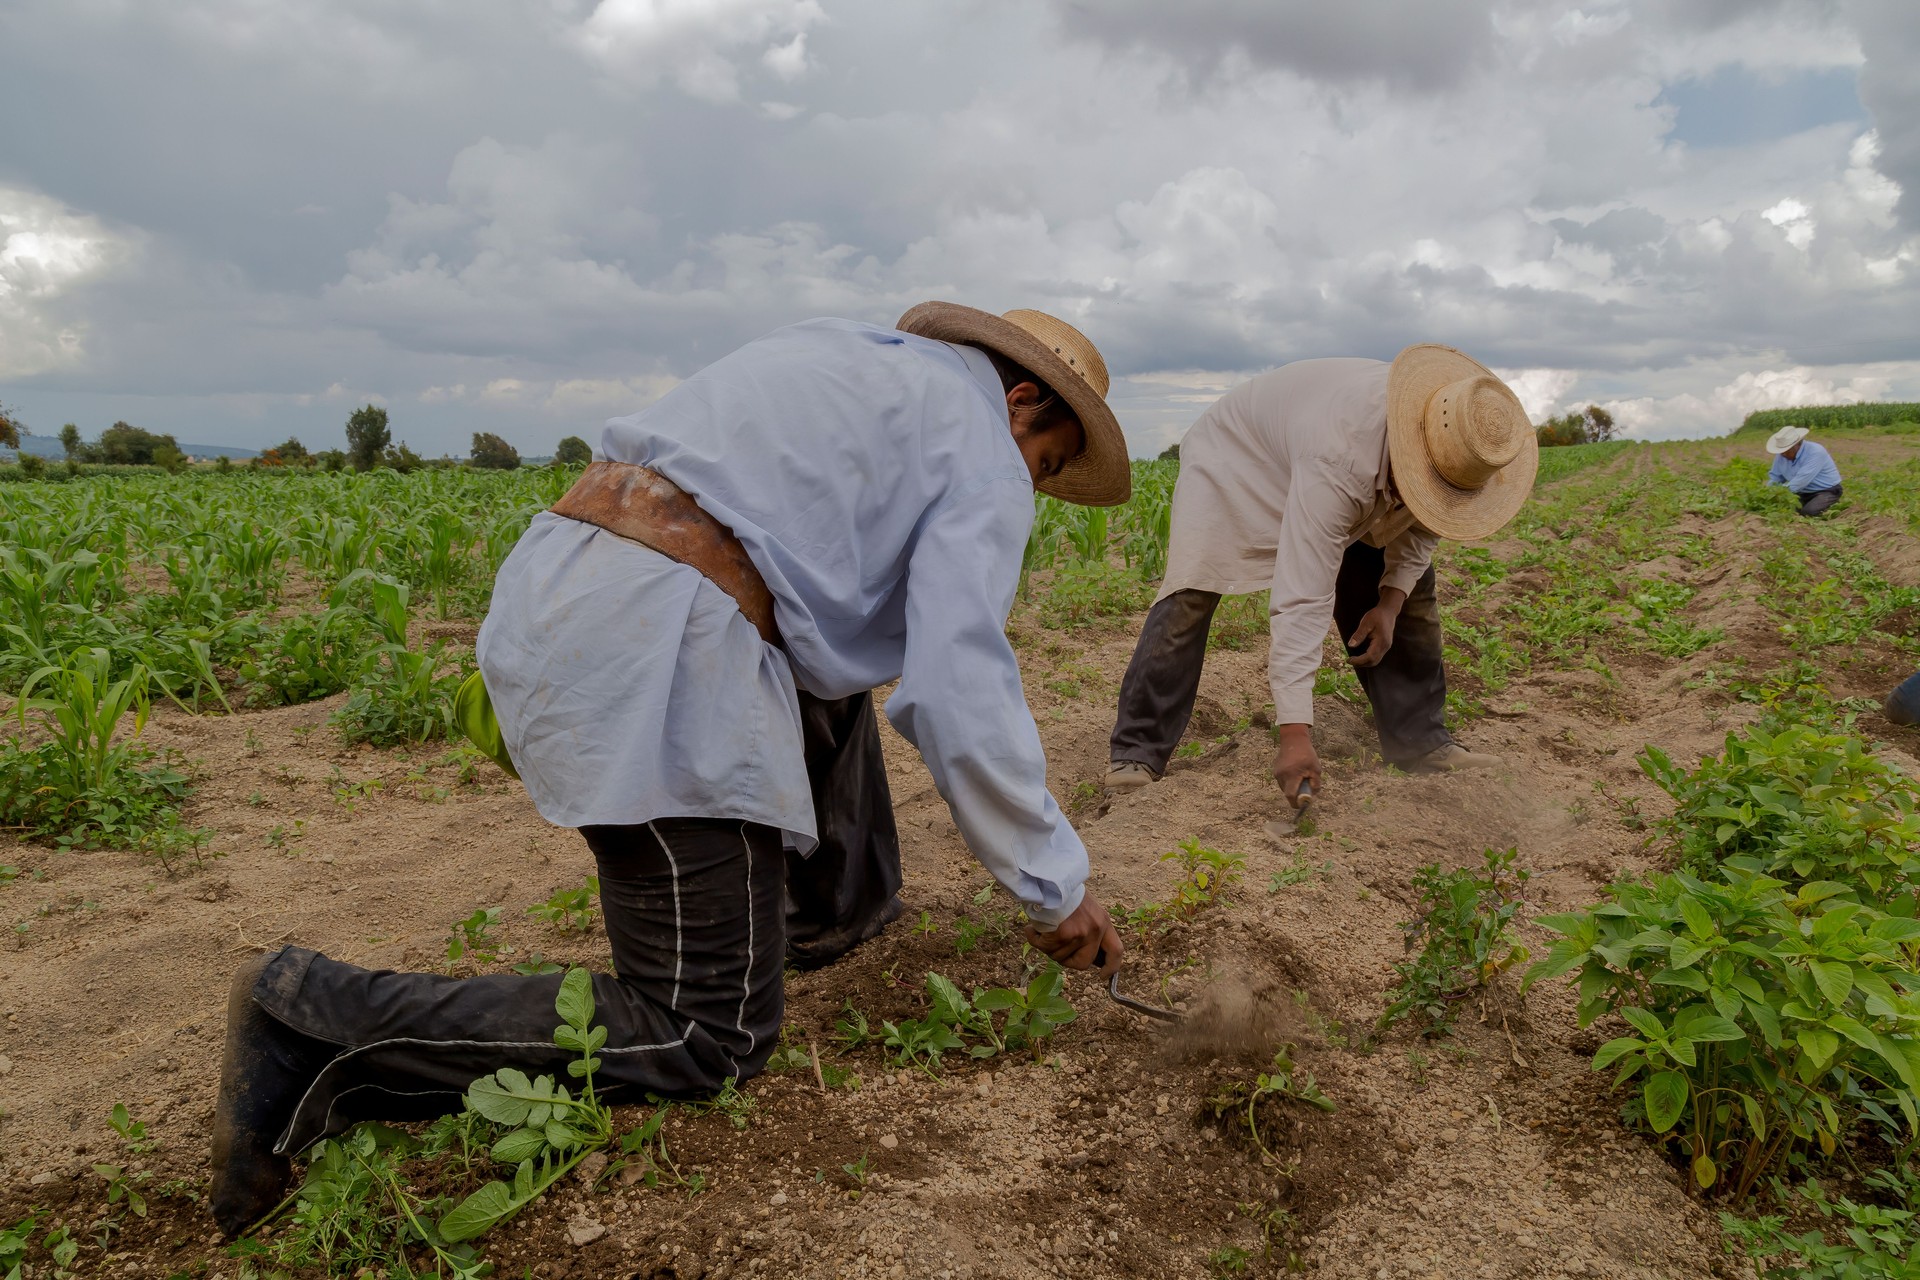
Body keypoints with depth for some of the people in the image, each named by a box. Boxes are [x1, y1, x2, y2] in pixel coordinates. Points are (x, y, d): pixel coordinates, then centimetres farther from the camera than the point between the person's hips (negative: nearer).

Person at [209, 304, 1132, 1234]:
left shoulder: (841, 353, 27)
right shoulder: (981, 455, 3)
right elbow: (961, 695, -8)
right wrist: (1055, 888, 2)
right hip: (654, 655, -10)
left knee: (829, 678, 32)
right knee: (708, 1038, 0)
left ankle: (830, 912, 40)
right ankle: (320, 1028, -4)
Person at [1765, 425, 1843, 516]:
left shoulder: (1815, 452, -25)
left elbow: (1801, 480, -34)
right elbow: (1775, 477, 5)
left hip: (1826, 491, -6)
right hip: (1804, 493, 6)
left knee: (1807, 512, -31)